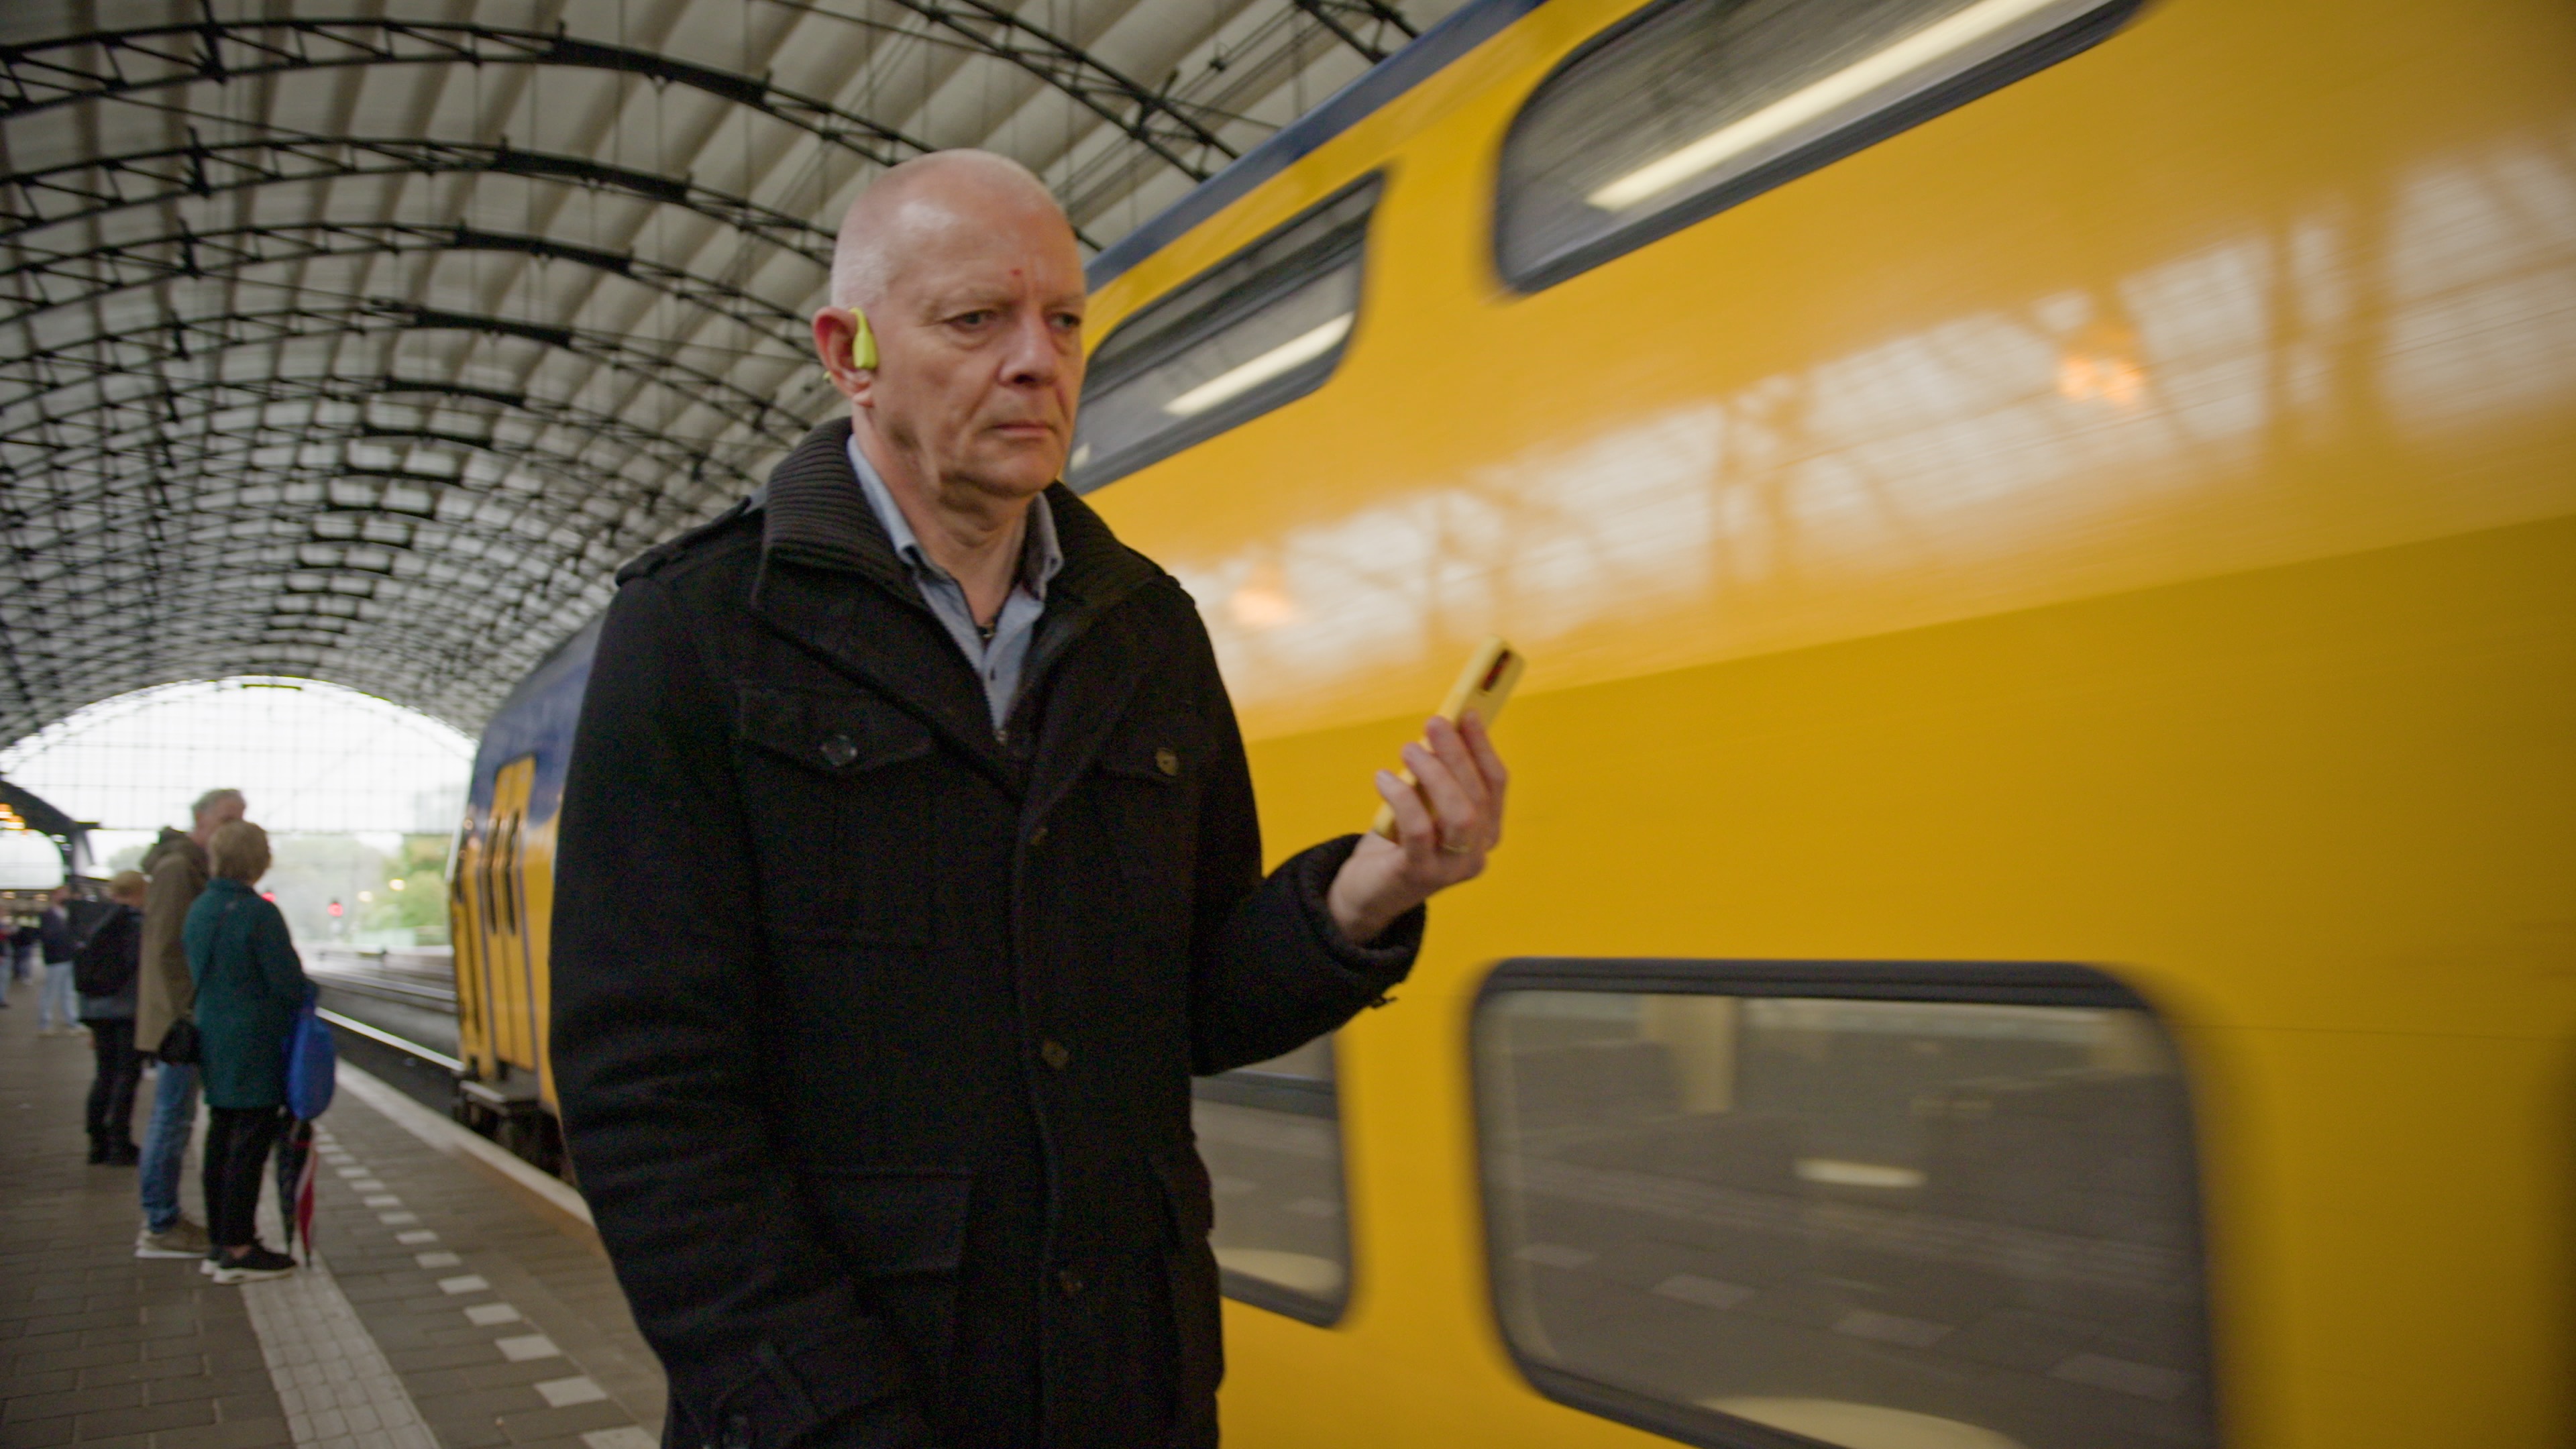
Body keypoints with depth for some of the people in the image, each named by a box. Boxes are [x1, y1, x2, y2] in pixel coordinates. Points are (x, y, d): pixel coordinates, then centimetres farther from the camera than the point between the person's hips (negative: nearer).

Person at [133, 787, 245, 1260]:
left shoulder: (199, 869, 16)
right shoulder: (178, 869, -14)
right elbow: (166, 951, -20)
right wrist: (184, 1019, -22)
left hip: (189, 1019, 10)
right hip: (181, 1019, -10)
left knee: (173, 1118, 15)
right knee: (173, 1119, -4)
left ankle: (162, 1219, 24)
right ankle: (161, 1229, 3)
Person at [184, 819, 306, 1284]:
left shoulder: (199, 910, 7)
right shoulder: (259, 913, -18)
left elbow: (197, 973, 14)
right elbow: (288, 981, -16)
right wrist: (304, 996, 4)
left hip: (213, 1039, 8)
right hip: (255, 1048, -8)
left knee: (220, 1139, 14)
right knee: (250, 1145, -2)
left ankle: (219, 1242, 22)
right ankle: (238, 1251, 1)